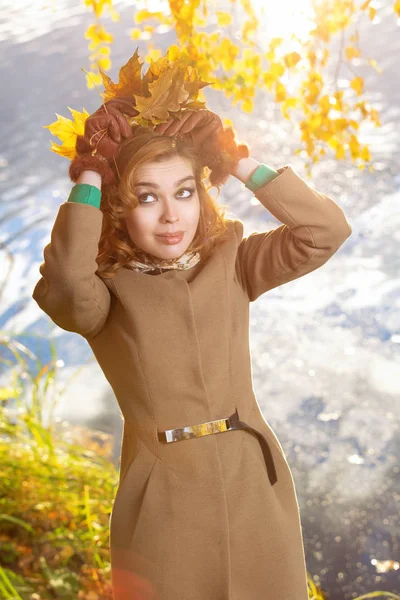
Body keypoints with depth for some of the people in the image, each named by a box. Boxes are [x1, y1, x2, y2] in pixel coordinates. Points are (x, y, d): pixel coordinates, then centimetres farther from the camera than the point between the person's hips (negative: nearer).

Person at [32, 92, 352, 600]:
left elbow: (326, 230, -7)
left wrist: (242, 166, -8)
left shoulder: (231, 263, 3)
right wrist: (88, 181, -19)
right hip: (165, 497, -3)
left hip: (256, 487, 3)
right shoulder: (107, 290, -6)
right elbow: (65, 288, -30)